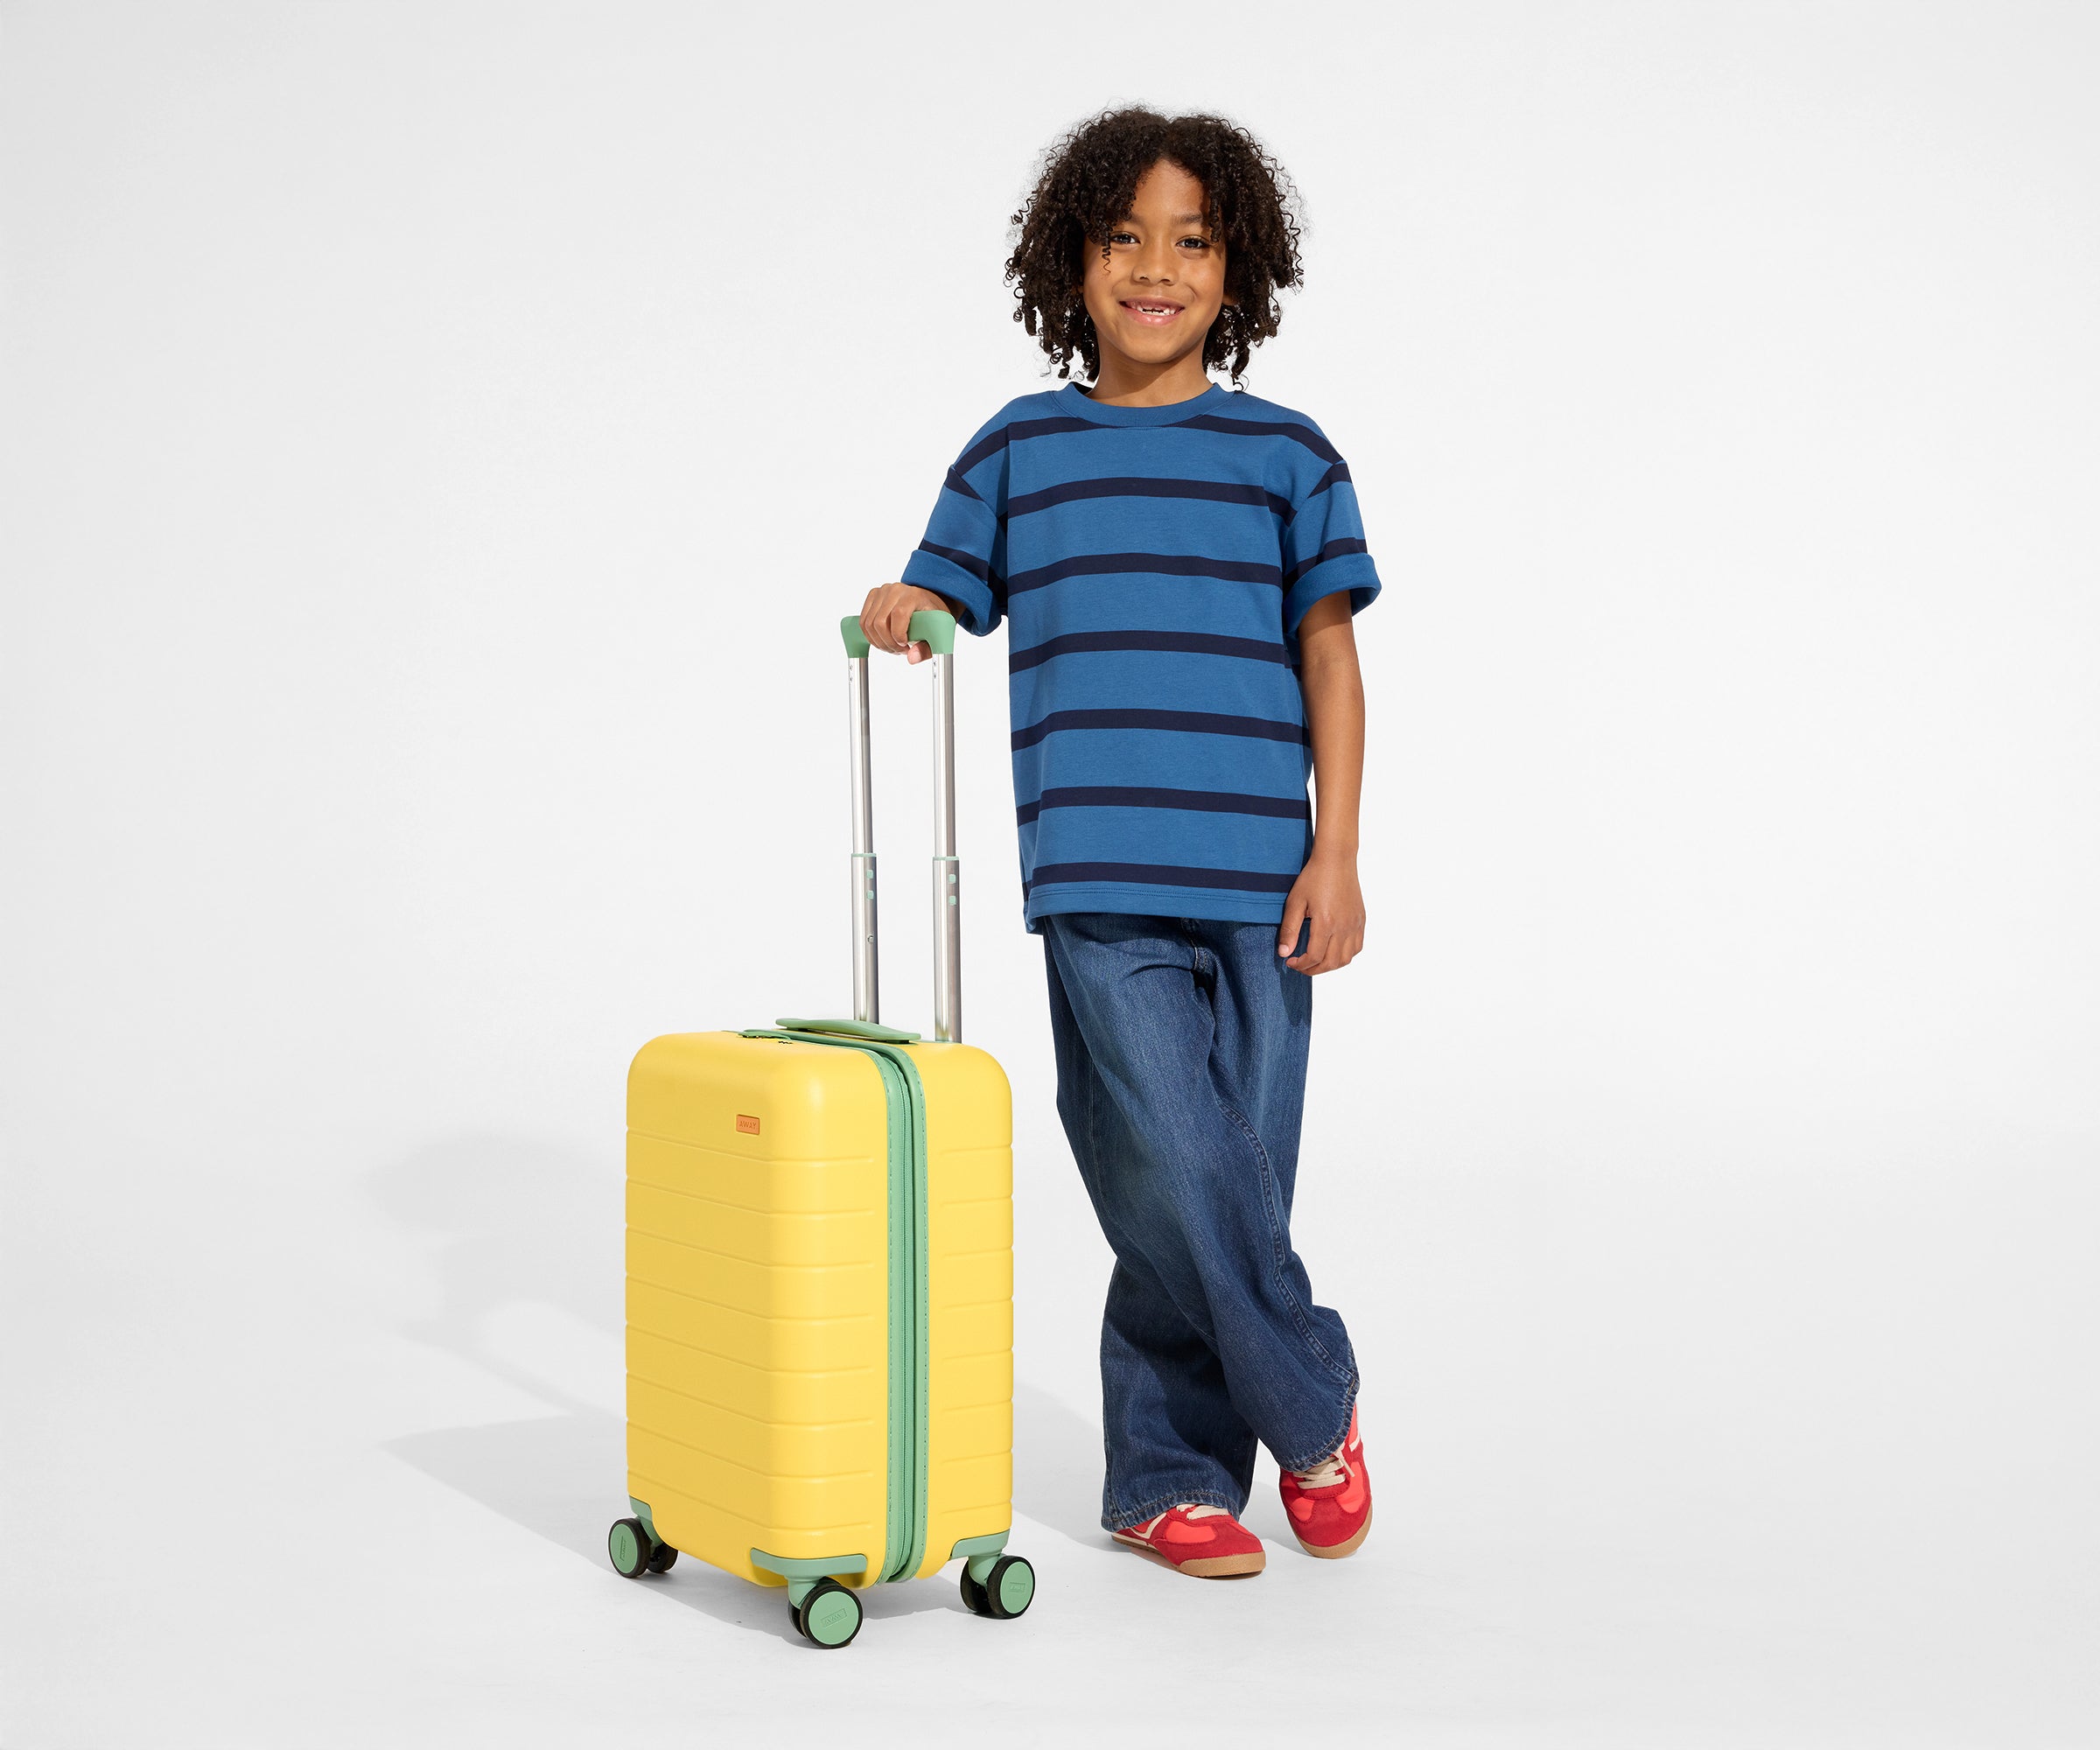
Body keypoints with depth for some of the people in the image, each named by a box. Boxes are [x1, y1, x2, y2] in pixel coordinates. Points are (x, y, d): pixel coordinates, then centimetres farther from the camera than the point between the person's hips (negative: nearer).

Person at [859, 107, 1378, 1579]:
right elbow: (945, 597, 14)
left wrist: (1337, 856, 0)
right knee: (1171, 1171, -11)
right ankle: (1314, 1407, 12)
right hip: (1099, 885, 0)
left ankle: (1168, 1480, 20)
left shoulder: (1285, 454, 8)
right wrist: (897, 613, -10)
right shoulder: (1019, 451, 11)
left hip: (1257, 884, 1)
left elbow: (1330, 656, 7)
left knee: (1235, 1181, 3)